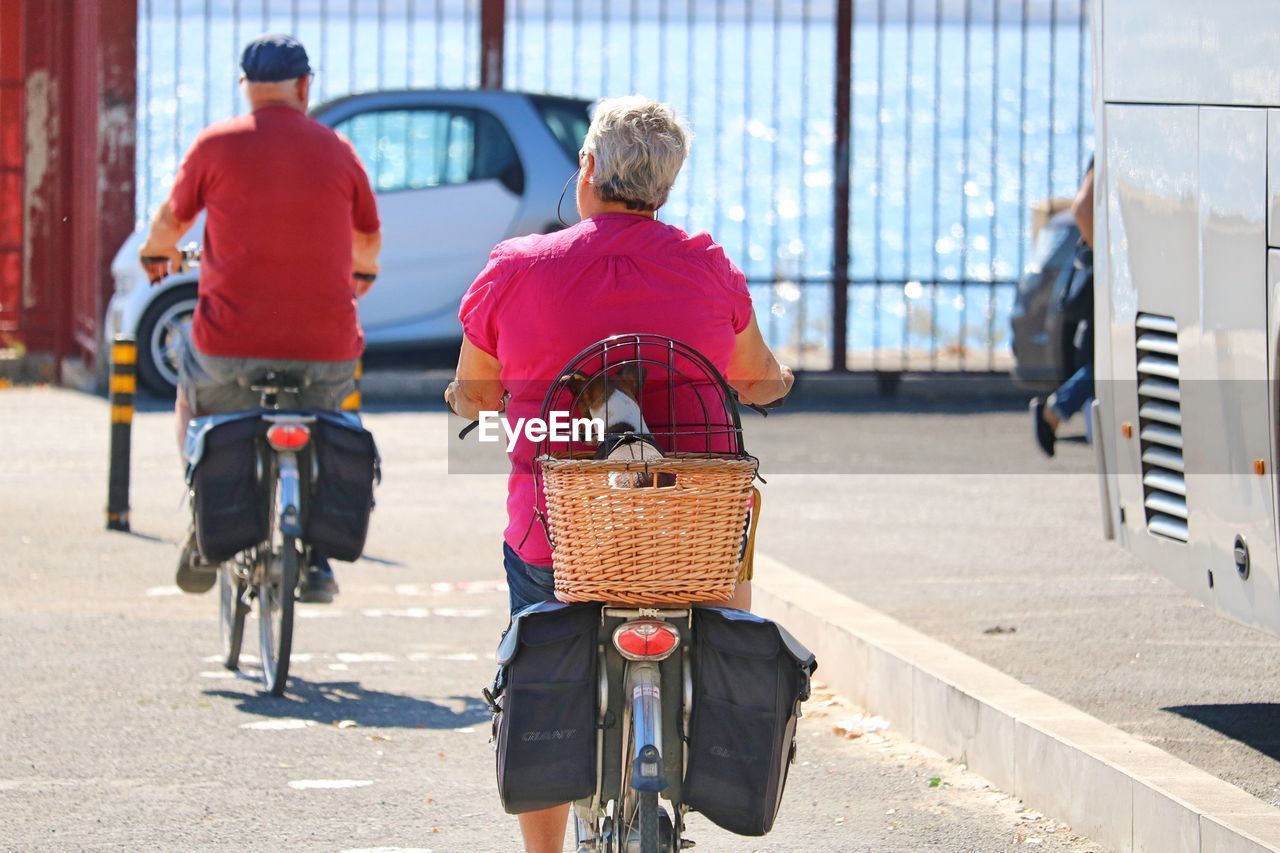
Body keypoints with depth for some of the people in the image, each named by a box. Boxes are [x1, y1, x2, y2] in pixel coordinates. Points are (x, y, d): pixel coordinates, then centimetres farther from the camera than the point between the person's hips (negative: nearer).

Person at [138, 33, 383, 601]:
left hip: (232, 344, -1)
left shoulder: (216, 145, 1)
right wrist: (364, 272, 47)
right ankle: (315, 561, 18)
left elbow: (172, 221, 17)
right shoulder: (336, 151, 7)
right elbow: (369, 237, 23)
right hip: (326, 350, 1)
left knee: (194, 402, 31)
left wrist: (156, 254, 41)